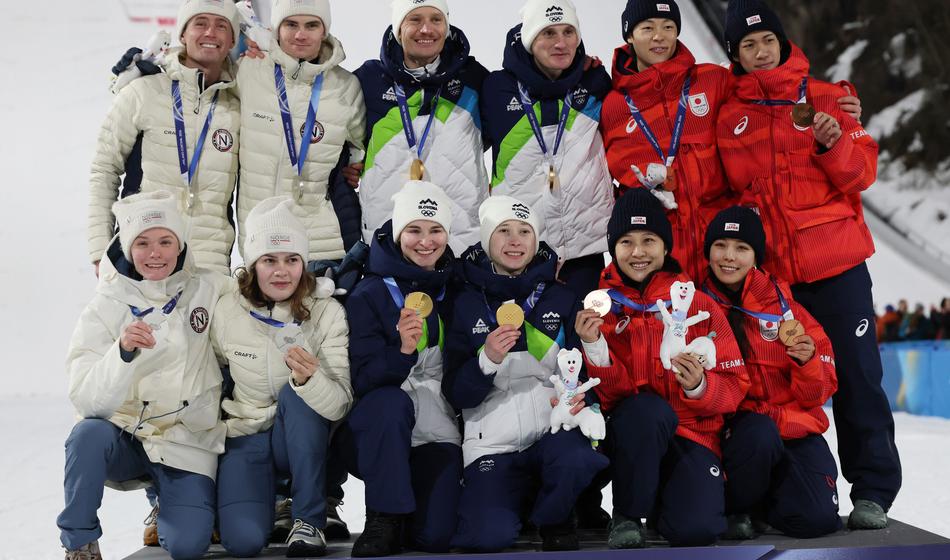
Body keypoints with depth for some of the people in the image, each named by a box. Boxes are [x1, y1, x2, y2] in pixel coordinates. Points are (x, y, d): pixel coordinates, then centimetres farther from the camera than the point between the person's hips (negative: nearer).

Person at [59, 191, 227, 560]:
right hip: (125, 439, 0)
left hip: (188, 443, 1)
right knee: (89, 434, -34)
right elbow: (86, 401, -21)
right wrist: (122, 352, -38)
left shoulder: (207, 291, -5)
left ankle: (165, 503, 16)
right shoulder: (104, 308, -11)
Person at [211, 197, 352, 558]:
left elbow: (340, 405, -23)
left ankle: (309, 519, -17)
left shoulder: (327, 313, -13)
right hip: (244, 436, 0)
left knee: (296, 392, -33)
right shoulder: (226, 311, -10)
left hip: (303, 440, 0)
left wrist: (309, 379, -42)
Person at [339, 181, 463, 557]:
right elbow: (363, 381, -15)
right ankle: (384, 520, -20)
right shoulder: (369, 295, -6)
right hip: (378, 430, -2)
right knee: (391, 402, -37)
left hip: (438, 430, 2)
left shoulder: (456, 290, 5)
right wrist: (402, 351, -32)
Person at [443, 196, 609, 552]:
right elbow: (455, 394, 1)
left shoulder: (560, 299, 6)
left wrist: (578, 395, -14)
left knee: (575, 460, -35)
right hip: (492, 441, 0)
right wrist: (487, 360, -18)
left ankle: (554, 522, 0)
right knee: (490, 536, -23)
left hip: (551, 429, 1)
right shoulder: (467, 303, 3)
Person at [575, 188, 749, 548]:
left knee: (697, 529, -25)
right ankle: (626, 514, -11)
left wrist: (700, 386, -22)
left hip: (691, 433, 0)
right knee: (648, 408, -36)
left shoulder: (698, 304, 2)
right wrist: (594, 346, -23)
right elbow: (613, 391, -5)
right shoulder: (601, 305, 2)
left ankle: (665, 494, 14)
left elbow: (734, 385, -1)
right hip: (629, 433, 0)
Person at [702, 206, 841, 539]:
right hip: (731, 430, -1)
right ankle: (735, 508, -7)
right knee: (759, 434, -37)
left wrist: (808, 361, -16)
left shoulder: (784, 304, 6)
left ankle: (762, 504, 11)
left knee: (816, 518, -23)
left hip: (795, 428, 2)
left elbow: (818, 395, 5)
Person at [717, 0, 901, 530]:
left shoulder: (825, 96, 5)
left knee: (856, 376, -1)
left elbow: (863, 171, -1)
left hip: (836, 265, -2)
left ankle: (872, 492, 6)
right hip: (769, 272, 2)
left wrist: (834, 144, -19)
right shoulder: (729, 117, 9)